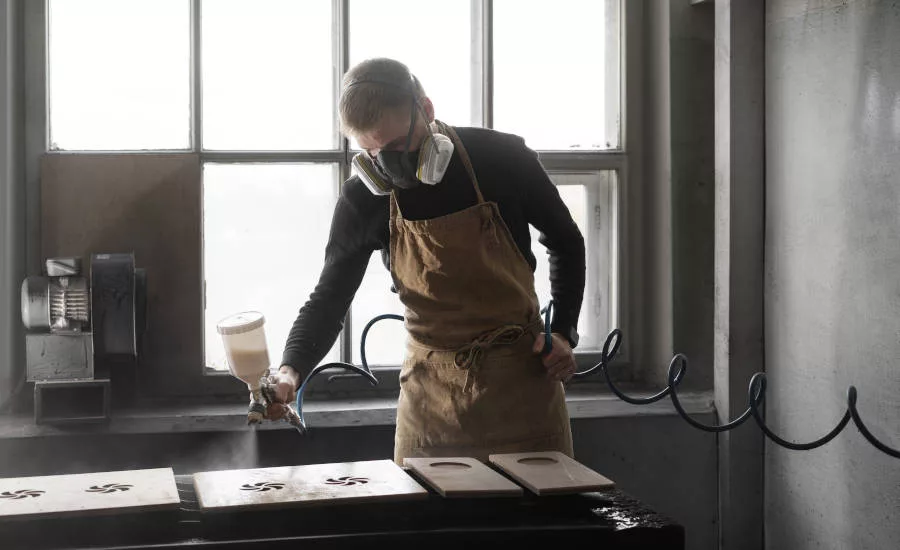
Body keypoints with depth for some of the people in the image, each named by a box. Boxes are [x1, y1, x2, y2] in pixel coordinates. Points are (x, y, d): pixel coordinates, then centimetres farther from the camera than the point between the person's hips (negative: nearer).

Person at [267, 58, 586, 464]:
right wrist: (291, 369, -17)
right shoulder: (363, 199, -8)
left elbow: (566, 242, 6)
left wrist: (563, 332, -3)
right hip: (432, 386, 1)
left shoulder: (502, 158, -10)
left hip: (522, 372, 0)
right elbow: (330, 296, 1)